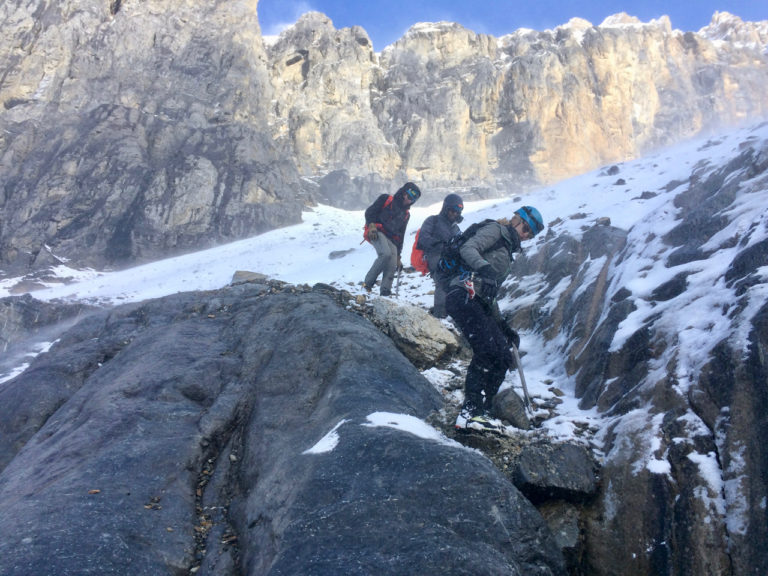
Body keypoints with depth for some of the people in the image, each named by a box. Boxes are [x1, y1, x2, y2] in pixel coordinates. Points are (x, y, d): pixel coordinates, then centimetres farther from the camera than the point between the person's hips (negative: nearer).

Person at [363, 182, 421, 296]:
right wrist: (371, 225, -18)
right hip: (377, 233, -6)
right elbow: (370, 211, 1)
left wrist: (398, 256, 23)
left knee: (391, 268, -11)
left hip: (391, 239, 6)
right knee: (386, 254, -31)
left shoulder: (406, 214, 26)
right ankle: (368, 281, -20)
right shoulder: (386, 199, 10)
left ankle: (385, 293, -11)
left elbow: (400, 235, 28)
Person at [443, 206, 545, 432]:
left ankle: (480, 412, 1)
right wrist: (485, 268, -32)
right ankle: (470, 412, -20)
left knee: (503, 358, 2)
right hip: (463, 296, -9)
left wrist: (502, 325, 27)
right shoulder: (495, 230, 7)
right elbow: (467, 249, -13)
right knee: (488, 351, -21)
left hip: (478, 303, 9)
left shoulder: (507, 250, 32)